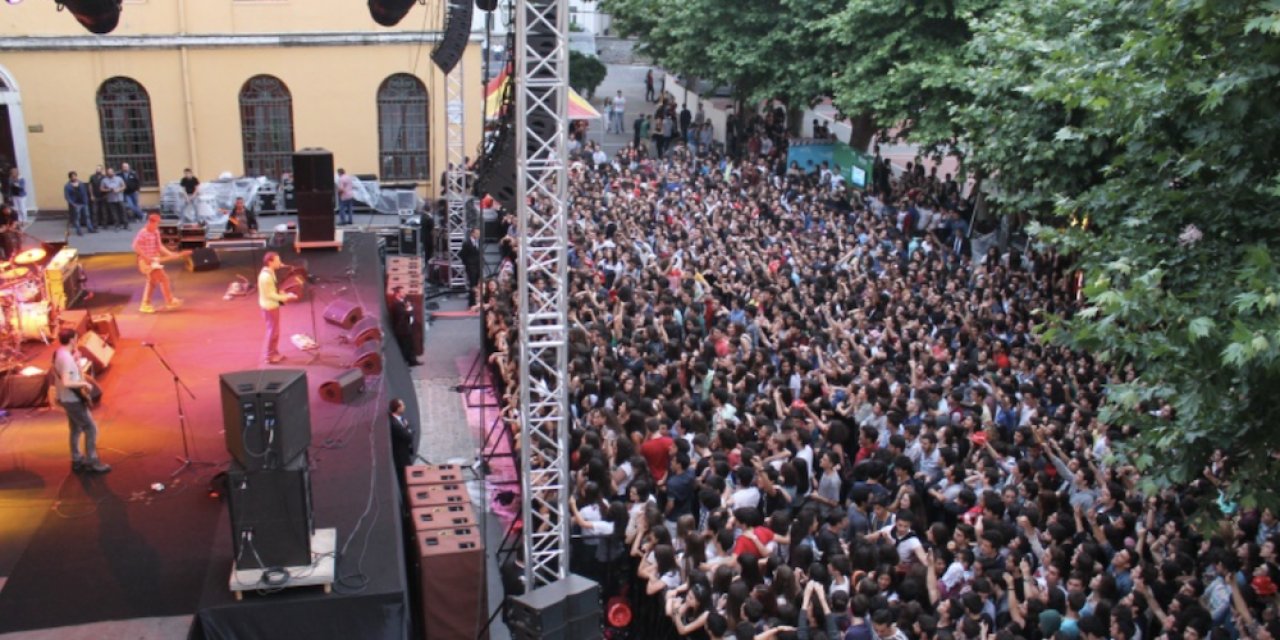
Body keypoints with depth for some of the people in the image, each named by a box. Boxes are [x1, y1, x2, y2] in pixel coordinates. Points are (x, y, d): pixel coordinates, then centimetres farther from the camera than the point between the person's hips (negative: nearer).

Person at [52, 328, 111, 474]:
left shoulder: (58, 353, 5)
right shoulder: (66, 358, -25)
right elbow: (66, 382, -33)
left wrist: (75, 359, 6)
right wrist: (84, 383, -19)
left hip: (67, 398, 10)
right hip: (72, 399, -10)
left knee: (76, 429, 18)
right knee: (91, 428, -2)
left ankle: (77, 461, 26)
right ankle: (92, 462, 4)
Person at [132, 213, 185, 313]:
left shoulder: (156, 232, 8)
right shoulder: (143, 233, -18)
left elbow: (159, 246, 14)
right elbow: (136, 247, -22)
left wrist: (170, 253, 5)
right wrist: (146, 257, -25)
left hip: (154, 260, 10)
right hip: (147, 261, -10)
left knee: (152, 282, 16)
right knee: (163, 278, -9)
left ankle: (145, 305, 25)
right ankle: (170, 302, -2)